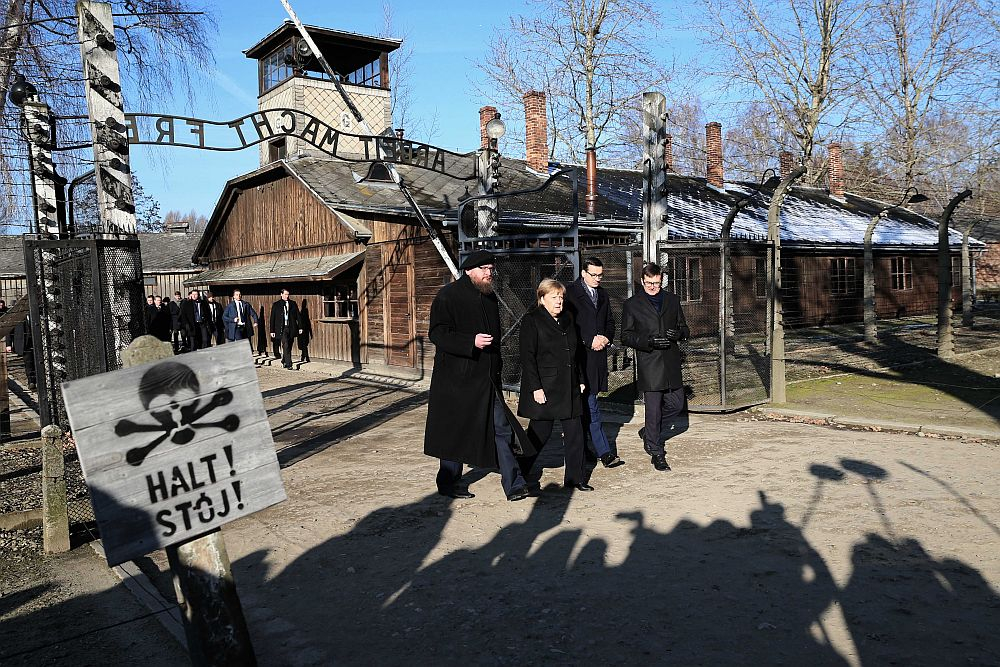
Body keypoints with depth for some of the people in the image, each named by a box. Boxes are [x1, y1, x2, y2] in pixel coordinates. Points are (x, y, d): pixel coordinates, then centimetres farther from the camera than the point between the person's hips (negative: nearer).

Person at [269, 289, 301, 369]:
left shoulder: (293, 304, 9)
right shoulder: (276, 305, 3)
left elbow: (298, 316, 10)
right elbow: (272, 318, 3)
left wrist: (300, 327, 4)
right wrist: (272, 330, -1)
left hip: (291, 328, 3)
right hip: (282, 329, -3)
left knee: (289, 347, 9)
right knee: (286, 346, -12)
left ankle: (284, 361, 29)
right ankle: (288, 364, -11)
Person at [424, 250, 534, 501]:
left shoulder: (490, 297, 14)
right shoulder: (448, 296, -9)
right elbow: (437, 333, -16)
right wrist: (471, 342, -26)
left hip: (487, 378, 7)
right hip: (457, 379, -6)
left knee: (501, 429, 2)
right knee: (456, 431, 5)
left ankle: (514, 484, 4)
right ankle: (448, 482, 22)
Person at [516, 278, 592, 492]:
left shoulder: (567, 319, 14)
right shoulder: (531, 321, -7)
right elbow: (527, 357, -12)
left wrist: (580, 380, 14)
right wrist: (536, 388, -16)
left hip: (569, 389, 6)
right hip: (544, 389, -6)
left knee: (575, 432, 5)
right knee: (540, 433, 1)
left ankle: (575, 478, 16)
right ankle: (517, 474, 19)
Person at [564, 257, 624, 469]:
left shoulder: (602, 294, 17)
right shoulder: (570, 293, -5)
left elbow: (610, 322, 23)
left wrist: (606, 338, 3)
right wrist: (589, 341, -12)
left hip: (598, 356, 7)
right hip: (580, 355, -7)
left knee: (587, 403, 12)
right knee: (591, 406, -8)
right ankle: (604, 452, -7)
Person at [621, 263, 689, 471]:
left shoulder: (672, 300, 13)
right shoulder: (632, 304, 1)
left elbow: (683, 328, 17)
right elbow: (626, 336, -1)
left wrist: (678, 333, -7)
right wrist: (649, 341, -16)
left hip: (671, 362, 4)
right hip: (649, 364, -4)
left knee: (676, 404, 9)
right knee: (653, 409, -2)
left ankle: (650, 433, 33)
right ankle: (656, 453, 10)